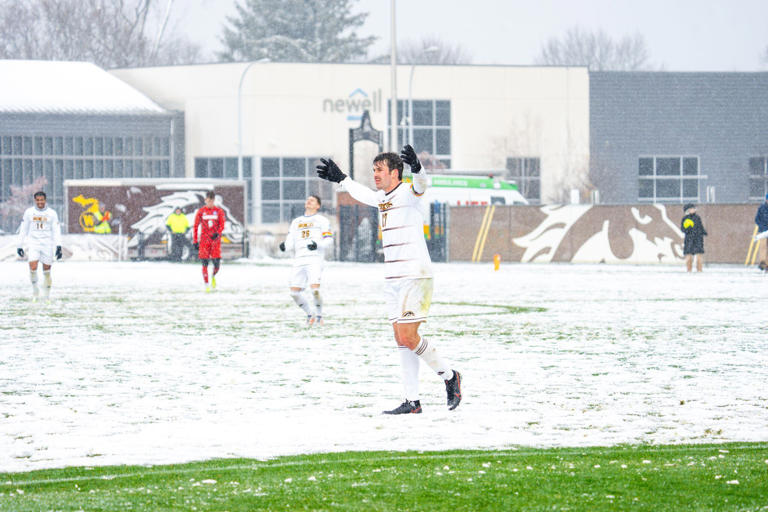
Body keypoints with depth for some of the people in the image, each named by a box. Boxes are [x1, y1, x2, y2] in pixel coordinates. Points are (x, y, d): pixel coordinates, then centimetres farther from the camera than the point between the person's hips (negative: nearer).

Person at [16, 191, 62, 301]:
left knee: (47, 270, 1)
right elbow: (23, 230, 11)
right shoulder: (29, 212, 5)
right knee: (33, 268, -16)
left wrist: (58, 246, -12)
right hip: (33, 244, 0)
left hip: (47, 245, 0)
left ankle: (47, 295, 15)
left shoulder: (52, 213, 2)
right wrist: (19, 246, 10)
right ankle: (35, 289, 6)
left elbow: (56, 230, 0)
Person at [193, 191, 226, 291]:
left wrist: (217, 233, -21)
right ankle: (206, 285, 1)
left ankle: (213, 276, 26)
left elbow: (222, 225, 0)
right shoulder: (201, 212, 4)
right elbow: (196, 227, 6)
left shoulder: (219, 211, 5)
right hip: (204, 241, 0)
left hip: (215, 240, 0)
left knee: (217, 263, -6)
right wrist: (195, 241, 2)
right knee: (205, 263, -4)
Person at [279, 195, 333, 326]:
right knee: (294, 292, -6)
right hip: (299, 260, 4)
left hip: (314, 259, -4)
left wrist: (317, 245, -16)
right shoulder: (296, 222, 24)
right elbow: (290, 242, 18)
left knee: (315, 288, -21)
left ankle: (319, 315, -1)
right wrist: (285, 246, -5)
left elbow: (329, 239, 2)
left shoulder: (322, 220, 11)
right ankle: (310, 314, 15)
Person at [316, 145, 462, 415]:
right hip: (393, 279, 9)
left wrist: (417, 169, -56)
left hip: (415, 276, -9)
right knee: (402, 341, 5)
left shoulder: (407, 193, -10)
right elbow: (363, 193, 37)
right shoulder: (382, 198, 14)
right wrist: (341, 178, 48)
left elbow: (420, 187, -35)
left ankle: (449, 376, 7)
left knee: (408, 338, -13)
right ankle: (412, 401, 7)